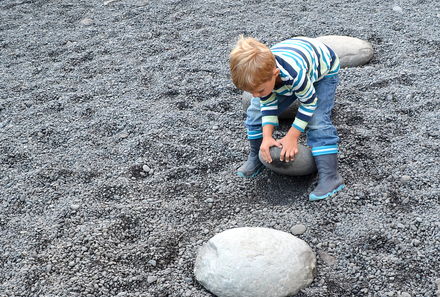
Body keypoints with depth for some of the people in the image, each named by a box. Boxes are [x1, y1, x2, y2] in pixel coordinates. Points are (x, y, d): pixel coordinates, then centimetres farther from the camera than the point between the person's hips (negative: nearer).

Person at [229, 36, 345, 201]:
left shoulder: (296, 74, -47)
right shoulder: (259, 74, -30)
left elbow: (309, 103, -28)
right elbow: (268, 104, -15)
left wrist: (292, 136, -24)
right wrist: (267, 137, -23)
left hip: (323, 69, -5)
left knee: (317, 120, -24)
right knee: (257, 110, -1)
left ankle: (330, 177, -19)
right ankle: (255, 159, 19)